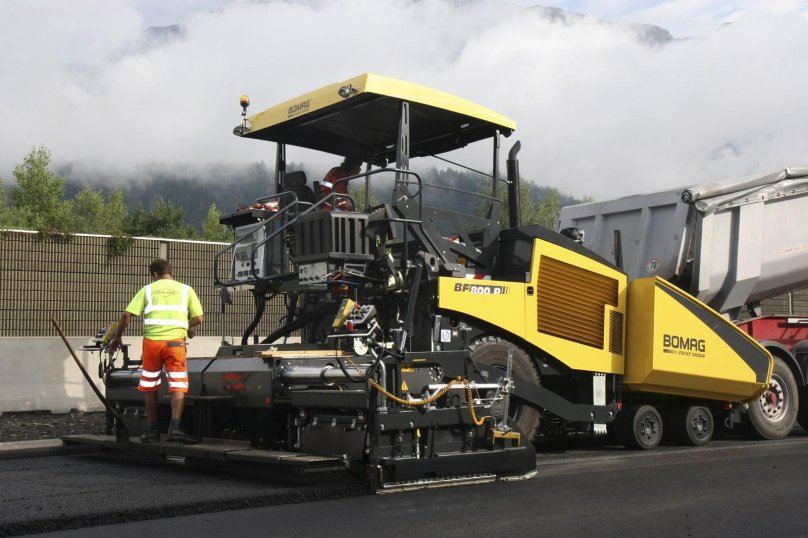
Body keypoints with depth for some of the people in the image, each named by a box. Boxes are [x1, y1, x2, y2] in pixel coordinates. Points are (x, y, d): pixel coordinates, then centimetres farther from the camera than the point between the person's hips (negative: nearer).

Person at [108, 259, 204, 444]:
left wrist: (117, 337, 17)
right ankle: (175, 427, -17)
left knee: (149, 386, 14)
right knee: (178, 386, -1)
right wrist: (187, 327, 25)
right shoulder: (186, 290, 12)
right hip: (175, 341, -1)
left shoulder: (148, 290, 12)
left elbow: (126, 315, 4)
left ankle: (153, 430, 18)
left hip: (152, 341, 1)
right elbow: (199, 318, 5)